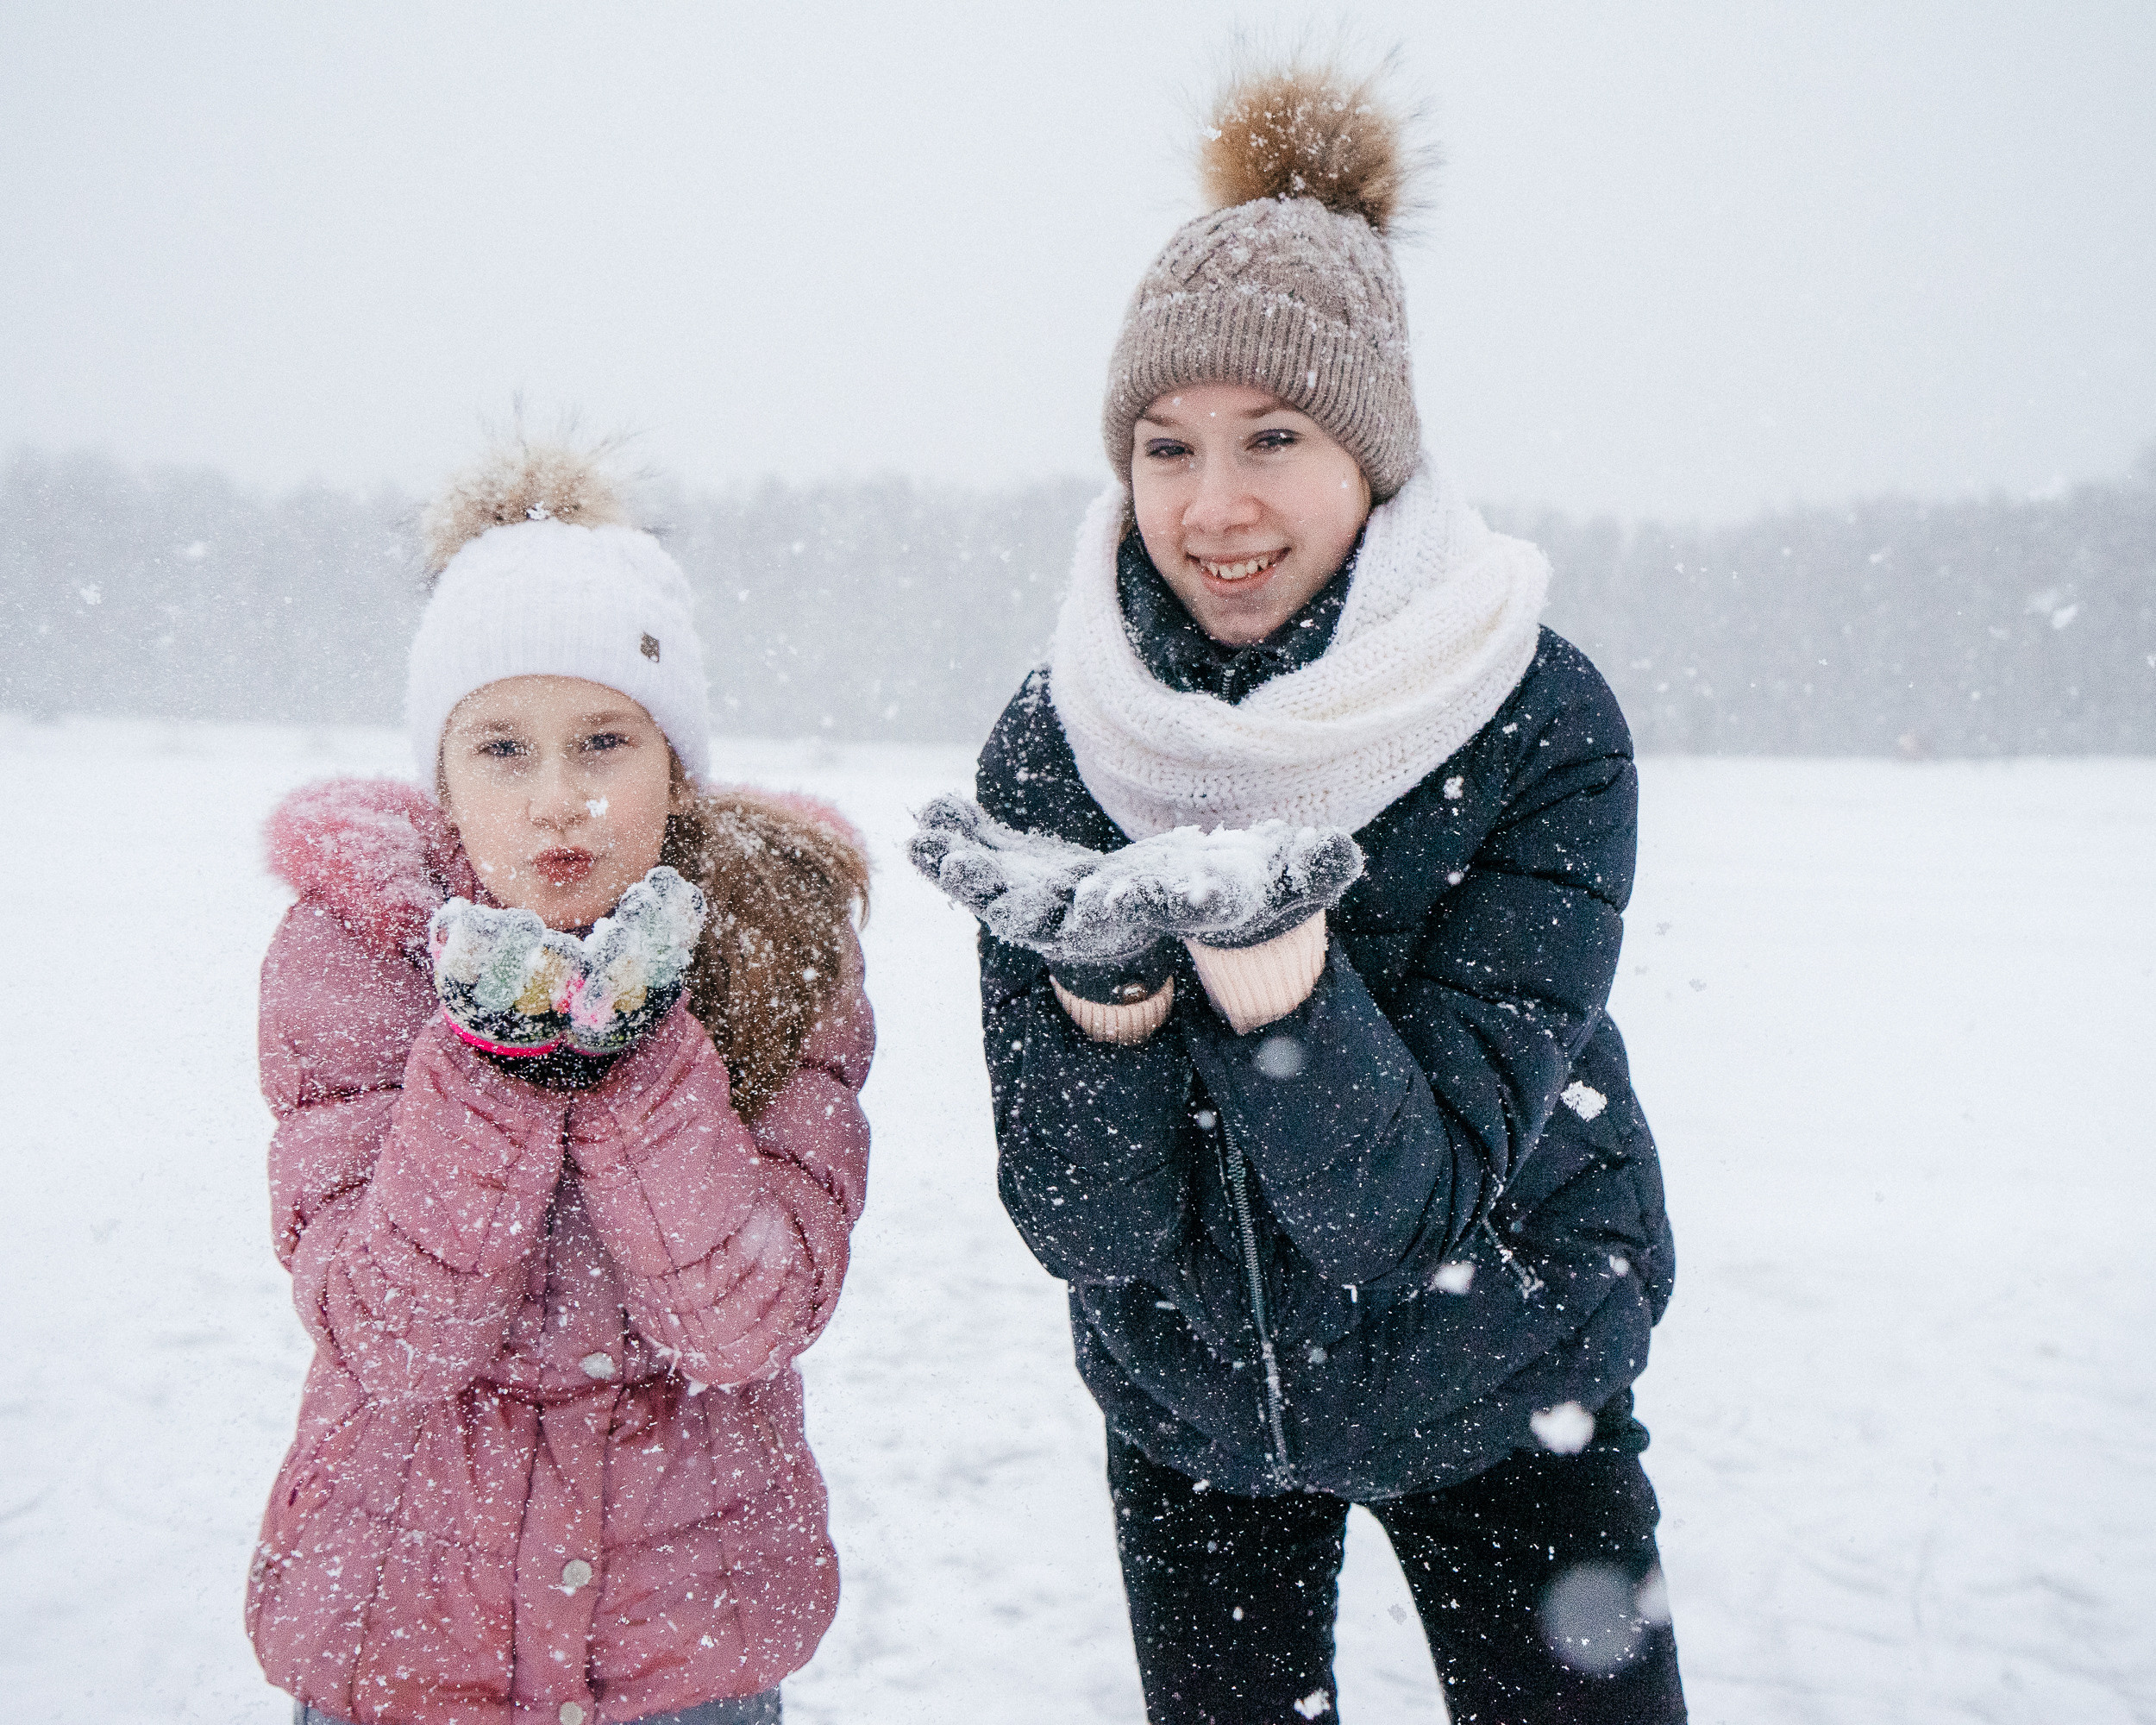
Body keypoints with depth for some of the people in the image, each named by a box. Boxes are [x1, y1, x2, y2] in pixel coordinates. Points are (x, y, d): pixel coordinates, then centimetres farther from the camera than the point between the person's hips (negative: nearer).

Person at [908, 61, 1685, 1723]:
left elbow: (1415, 1201, -26)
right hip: (1186, 1401, 2)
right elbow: (1088, 1224, -18)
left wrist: (1260, 937, -42)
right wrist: (1102, 973, -36)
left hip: (1504, 1392, -1)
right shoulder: (1048, 744, -15)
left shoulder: (1544, 725, -21)